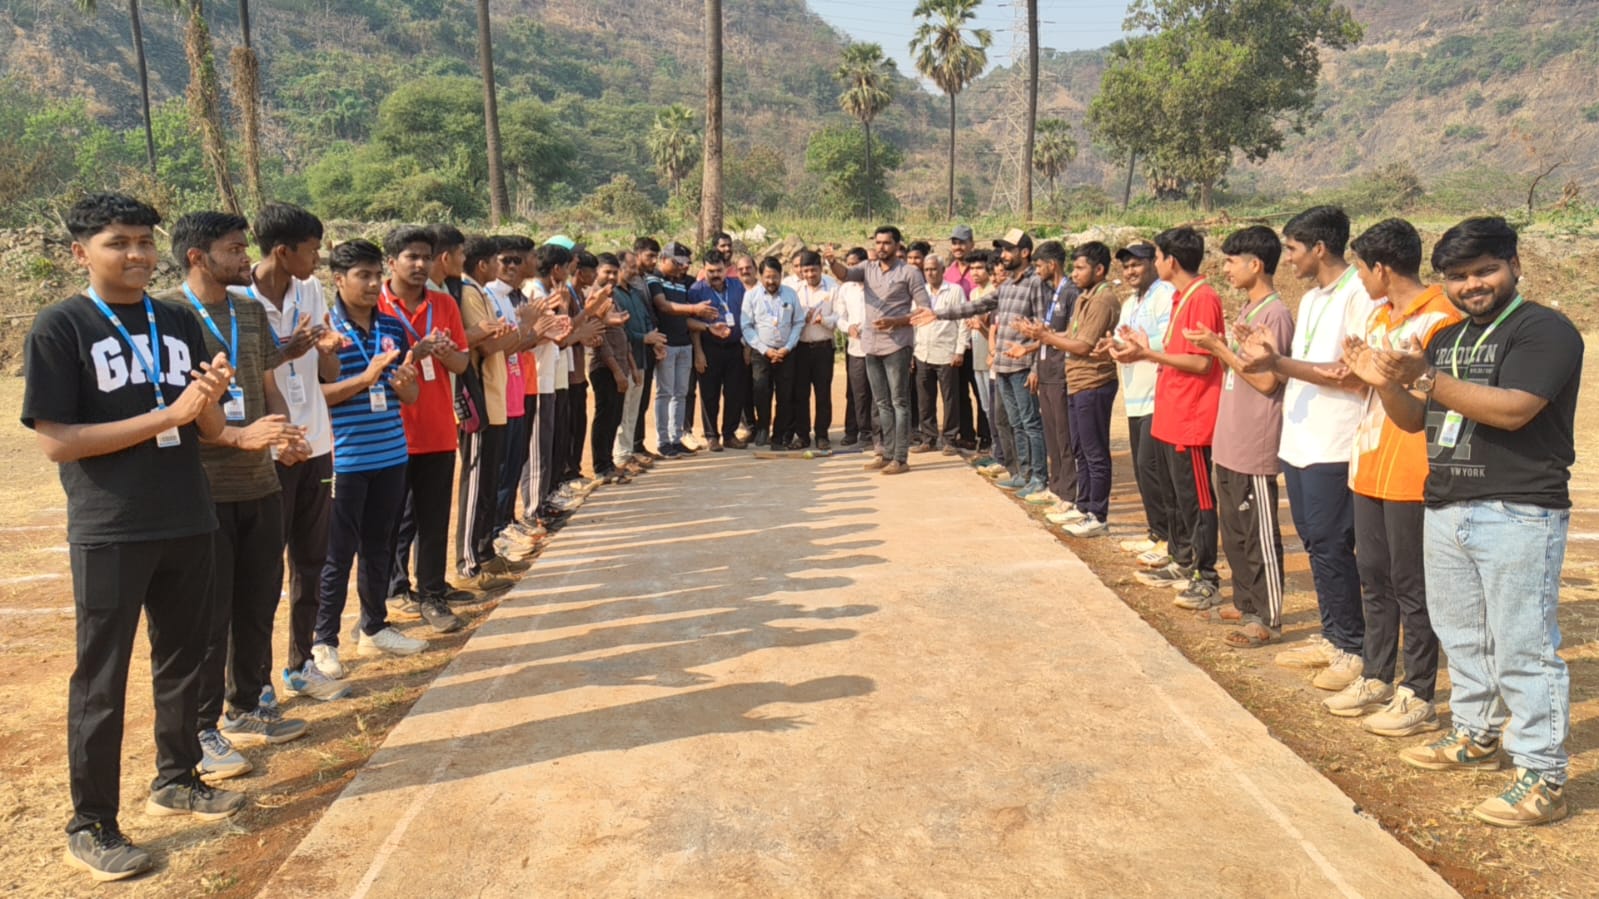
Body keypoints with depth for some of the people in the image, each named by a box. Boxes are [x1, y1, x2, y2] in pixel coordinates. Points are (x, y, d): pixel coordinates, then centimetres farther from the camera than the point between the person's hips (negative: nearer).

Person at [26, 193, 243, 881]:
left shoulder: (178, 322, 8)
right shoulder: (59, 327, -7)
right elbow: (55, 441, -14)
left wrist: (212, 398, -14)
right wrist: (168, 415, -19)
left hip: (188, 524, 5)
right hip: (109, 534, -5)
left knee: (182, 660, 16)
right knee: (102, 681, 3)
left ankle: (175, 780, 34)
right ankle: (90, 827, 15)